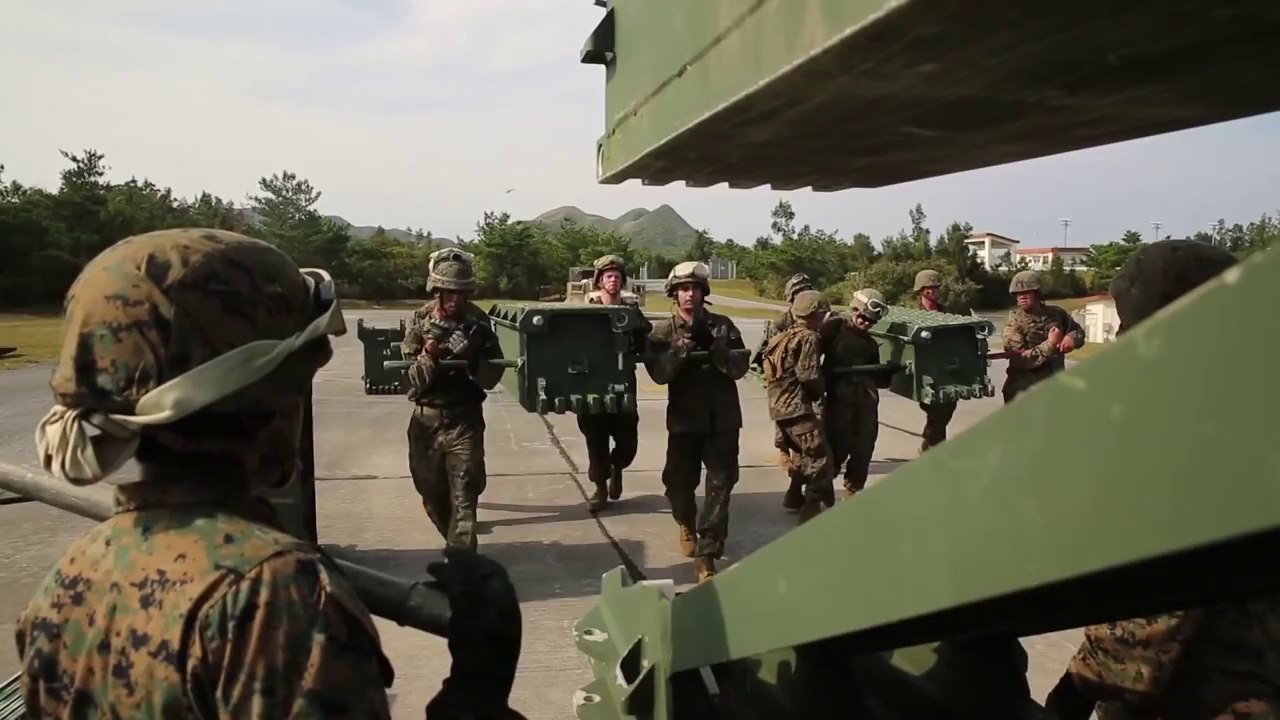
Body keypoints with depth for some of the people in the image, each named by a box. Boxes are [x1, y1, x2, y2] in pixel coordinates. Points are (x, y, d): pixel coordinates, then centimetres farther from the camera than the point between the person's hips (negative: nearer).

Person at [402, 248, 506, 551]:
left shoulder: (478, 322, -7)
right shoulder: (419, 322, -5)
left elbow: (492, 377, -8)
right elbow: (410, 379, -8)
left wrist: (471, 358, -25)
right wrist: (428, 357, -26)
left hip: (465, 419, -2)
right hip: (426, 419, 3)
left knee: (464, 499, -9)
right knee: (432, 495, 16)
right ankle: (458, 546, 41)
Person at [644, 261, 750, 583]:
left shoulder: (723, 325, 3)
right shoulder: (663, 331, 1)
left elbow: (740, 366, -5)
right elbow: (658, 373, -12)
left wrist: (716, 350, -21)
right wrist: (679, 351, -27)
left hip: (722, 418, 0)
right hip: (685, 419, 0)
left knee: (720, 485, -3)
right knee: (679, 482, 7)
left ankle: (706, 553, 2)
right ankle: (686, 525, 39)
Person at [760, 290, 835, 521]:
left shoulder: (787, 335, 17)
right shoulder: (809, 338, -11)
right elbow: (808, 375, -20)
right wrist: (819, 393, 0)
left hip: (780, 404, 10)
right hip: (796, 406, -10)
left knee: (803, 453, 26)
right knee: (820, 456, -7)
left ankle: (794, 496, 33)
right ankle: (812, 508, -11)